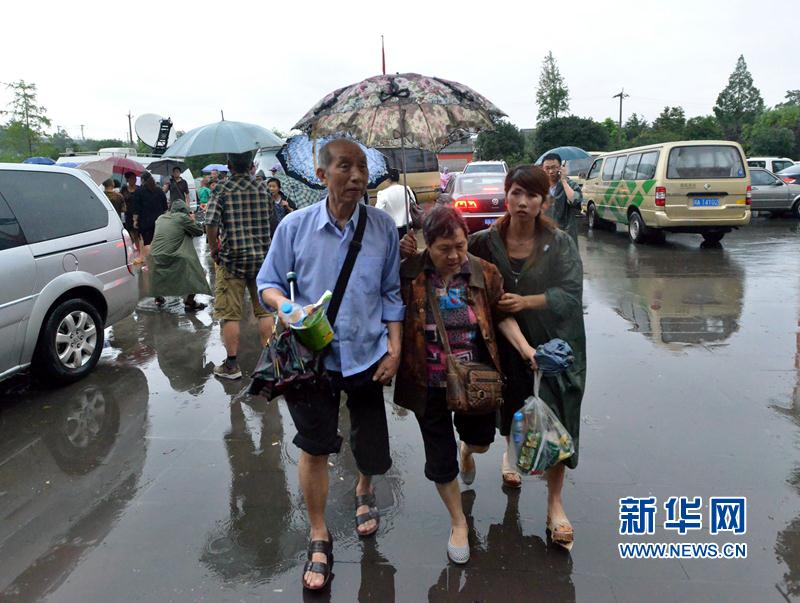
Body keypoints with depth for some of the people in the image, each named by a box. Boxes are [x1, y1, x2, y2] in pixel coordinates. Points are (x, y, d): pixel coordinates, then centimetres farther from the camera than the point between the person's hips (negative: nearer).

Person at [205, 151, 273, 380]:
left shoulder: (223, 188, -7)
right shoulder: (261, 188, 5)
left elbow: (211, 222, -15)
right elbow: (267, 220, 11)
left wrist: (213, 249, -1)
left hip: (232, 258, -4)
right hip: (261, 256, 4)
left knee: (230, 314, 4)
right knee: (264, 310, 12)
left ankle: (232, 365, 10)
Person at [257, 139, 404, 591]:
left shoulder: (383, 227, -4)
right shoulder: (295, 226, -6)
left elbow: (392, 294, 3)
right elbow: (269, 283, 2)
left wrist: (395, 349, -2)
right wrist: (284, 304, -20)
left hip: (367, 356, 1)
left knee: (373, 450, 13)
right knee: (314, 448, 5)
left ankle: (364, 492, 50)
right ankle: (319, 537, 28)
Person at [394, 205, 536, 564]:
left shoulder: (484, 273, -8)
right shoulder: (408, 275, -13)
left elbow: (501, 316, 1)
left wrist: (524, 348, -12)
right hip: (429, 385, -1)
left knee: (481, 439, 18)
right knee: (440, 457, 10)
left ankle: (467, 450, 59)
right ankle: (458, 523, 35)